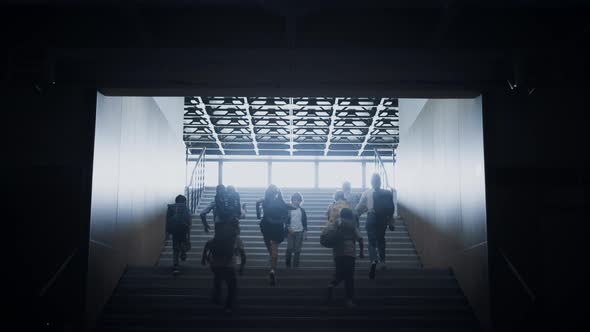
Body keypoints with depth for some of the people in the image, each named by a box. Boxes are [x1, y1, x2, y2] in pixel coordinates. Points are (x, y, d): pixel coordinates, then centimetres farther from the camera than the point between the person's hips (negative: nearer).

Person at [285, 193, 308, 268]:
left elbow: (305, 221, 9)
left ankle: (296, 265, 9)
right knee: (290, 248, -6)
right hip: (290, 231, -1)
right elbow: (286, 220, 1)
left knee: (297, 250, 1)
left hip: (299, 232, 1)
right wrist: (288, 228, -12)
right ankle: (287, 264, 10)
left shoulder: (302, 211, 7)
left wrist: (305, 231, 2)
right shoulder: (288, 210, 2)